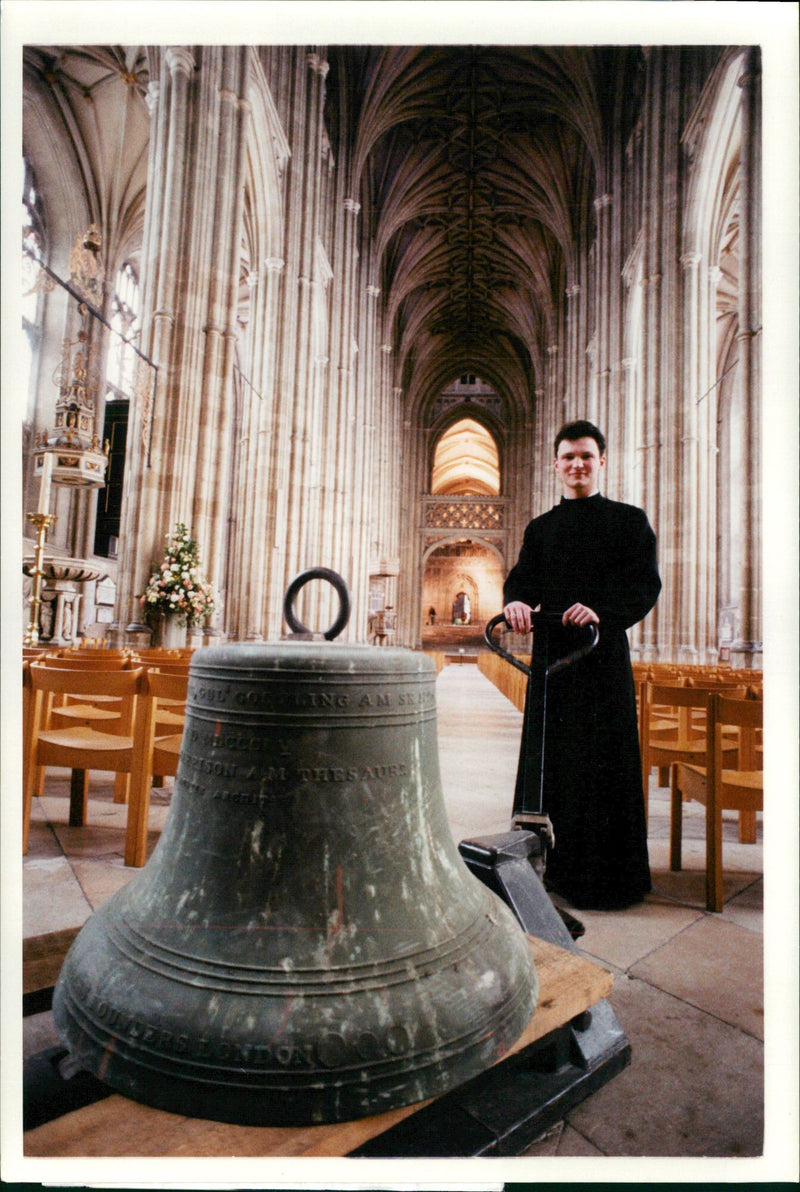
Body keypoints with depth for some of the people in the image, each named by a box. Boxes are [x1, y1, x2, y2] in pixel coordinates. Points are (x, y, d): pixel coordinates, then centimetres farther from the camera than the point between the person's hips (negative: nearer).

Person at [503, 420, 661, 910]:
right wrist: (515, 601, -21)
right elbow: (523, 577, 3)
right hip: (551, 656, 3)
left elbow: (647, 584, -5)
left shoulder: (629, 520, 5)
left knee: (603, 764, 1)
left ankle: (604, 877, 17)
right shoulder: (541, 528, 15)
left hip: (603, 657, -3)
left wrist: (602, 610, -24)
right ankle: (550, 864, 24)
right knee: (548, 760, 8)